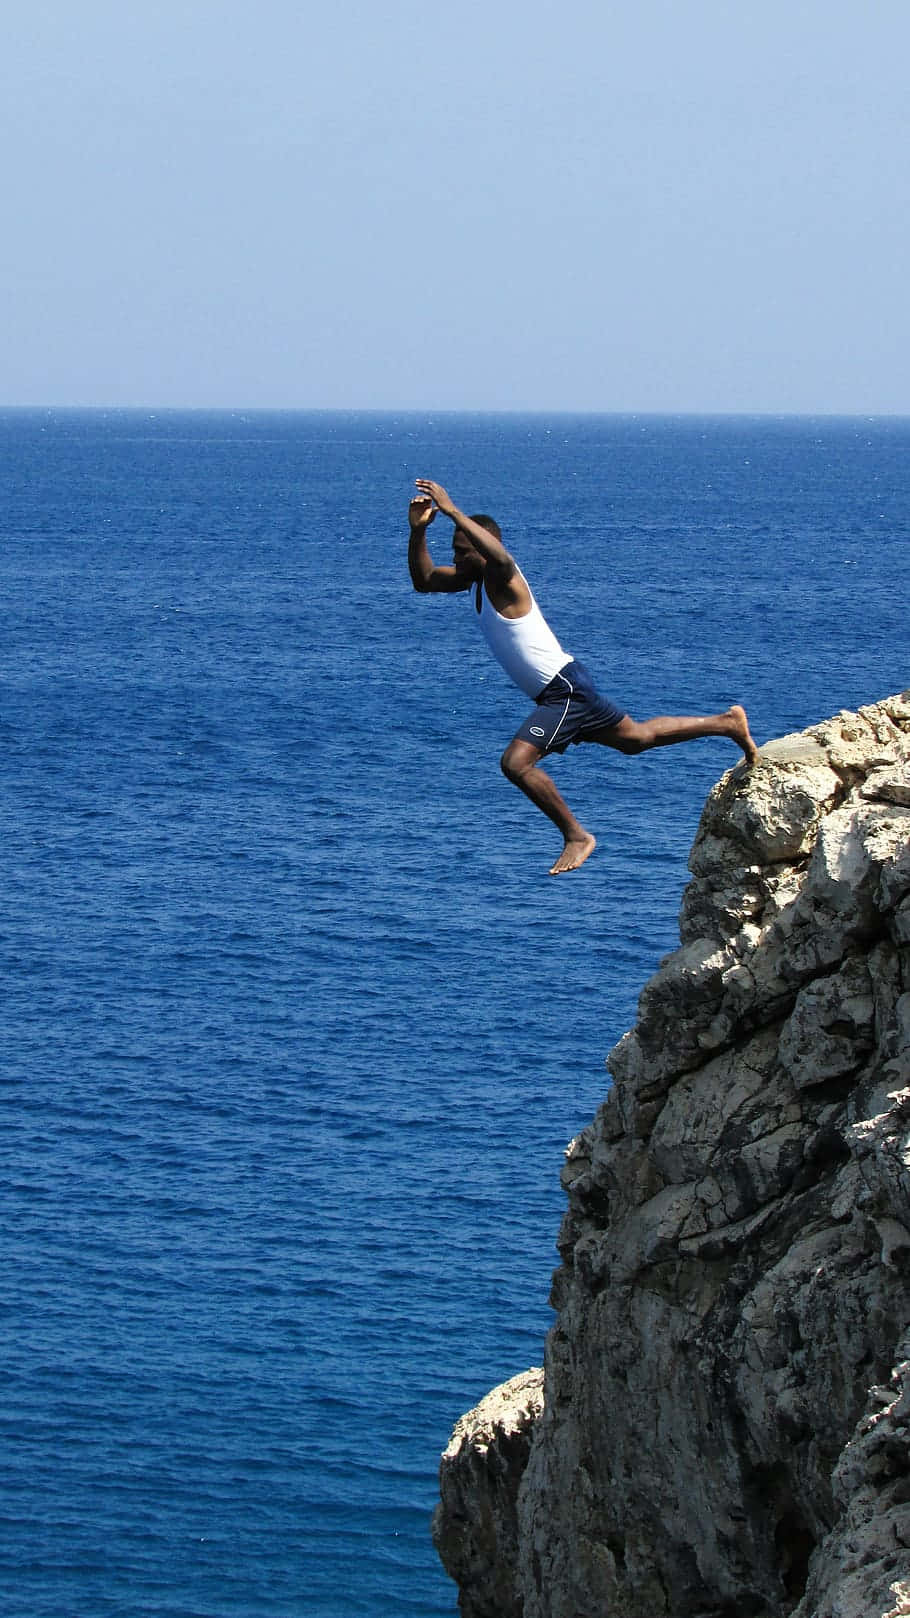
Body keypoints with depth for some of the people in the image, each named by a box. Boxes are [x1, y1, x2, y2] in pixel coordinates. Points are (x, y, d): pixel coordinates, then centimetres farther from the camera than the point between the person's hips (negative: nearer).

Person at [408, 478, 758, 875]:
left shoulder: (502, 578, -20)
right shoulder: (473, 578, 7)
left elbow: (500, 555, -45)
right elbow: (423, 581, 13)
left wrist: (453, 511, -48)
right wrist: (418, 530, -4)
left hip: (565, 689, -11)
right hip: (560, 691, 11)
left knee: (516, 763, -21)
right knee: (634, 738, 25)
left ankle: (576, 836, -10)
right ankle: (726, 723, 38)